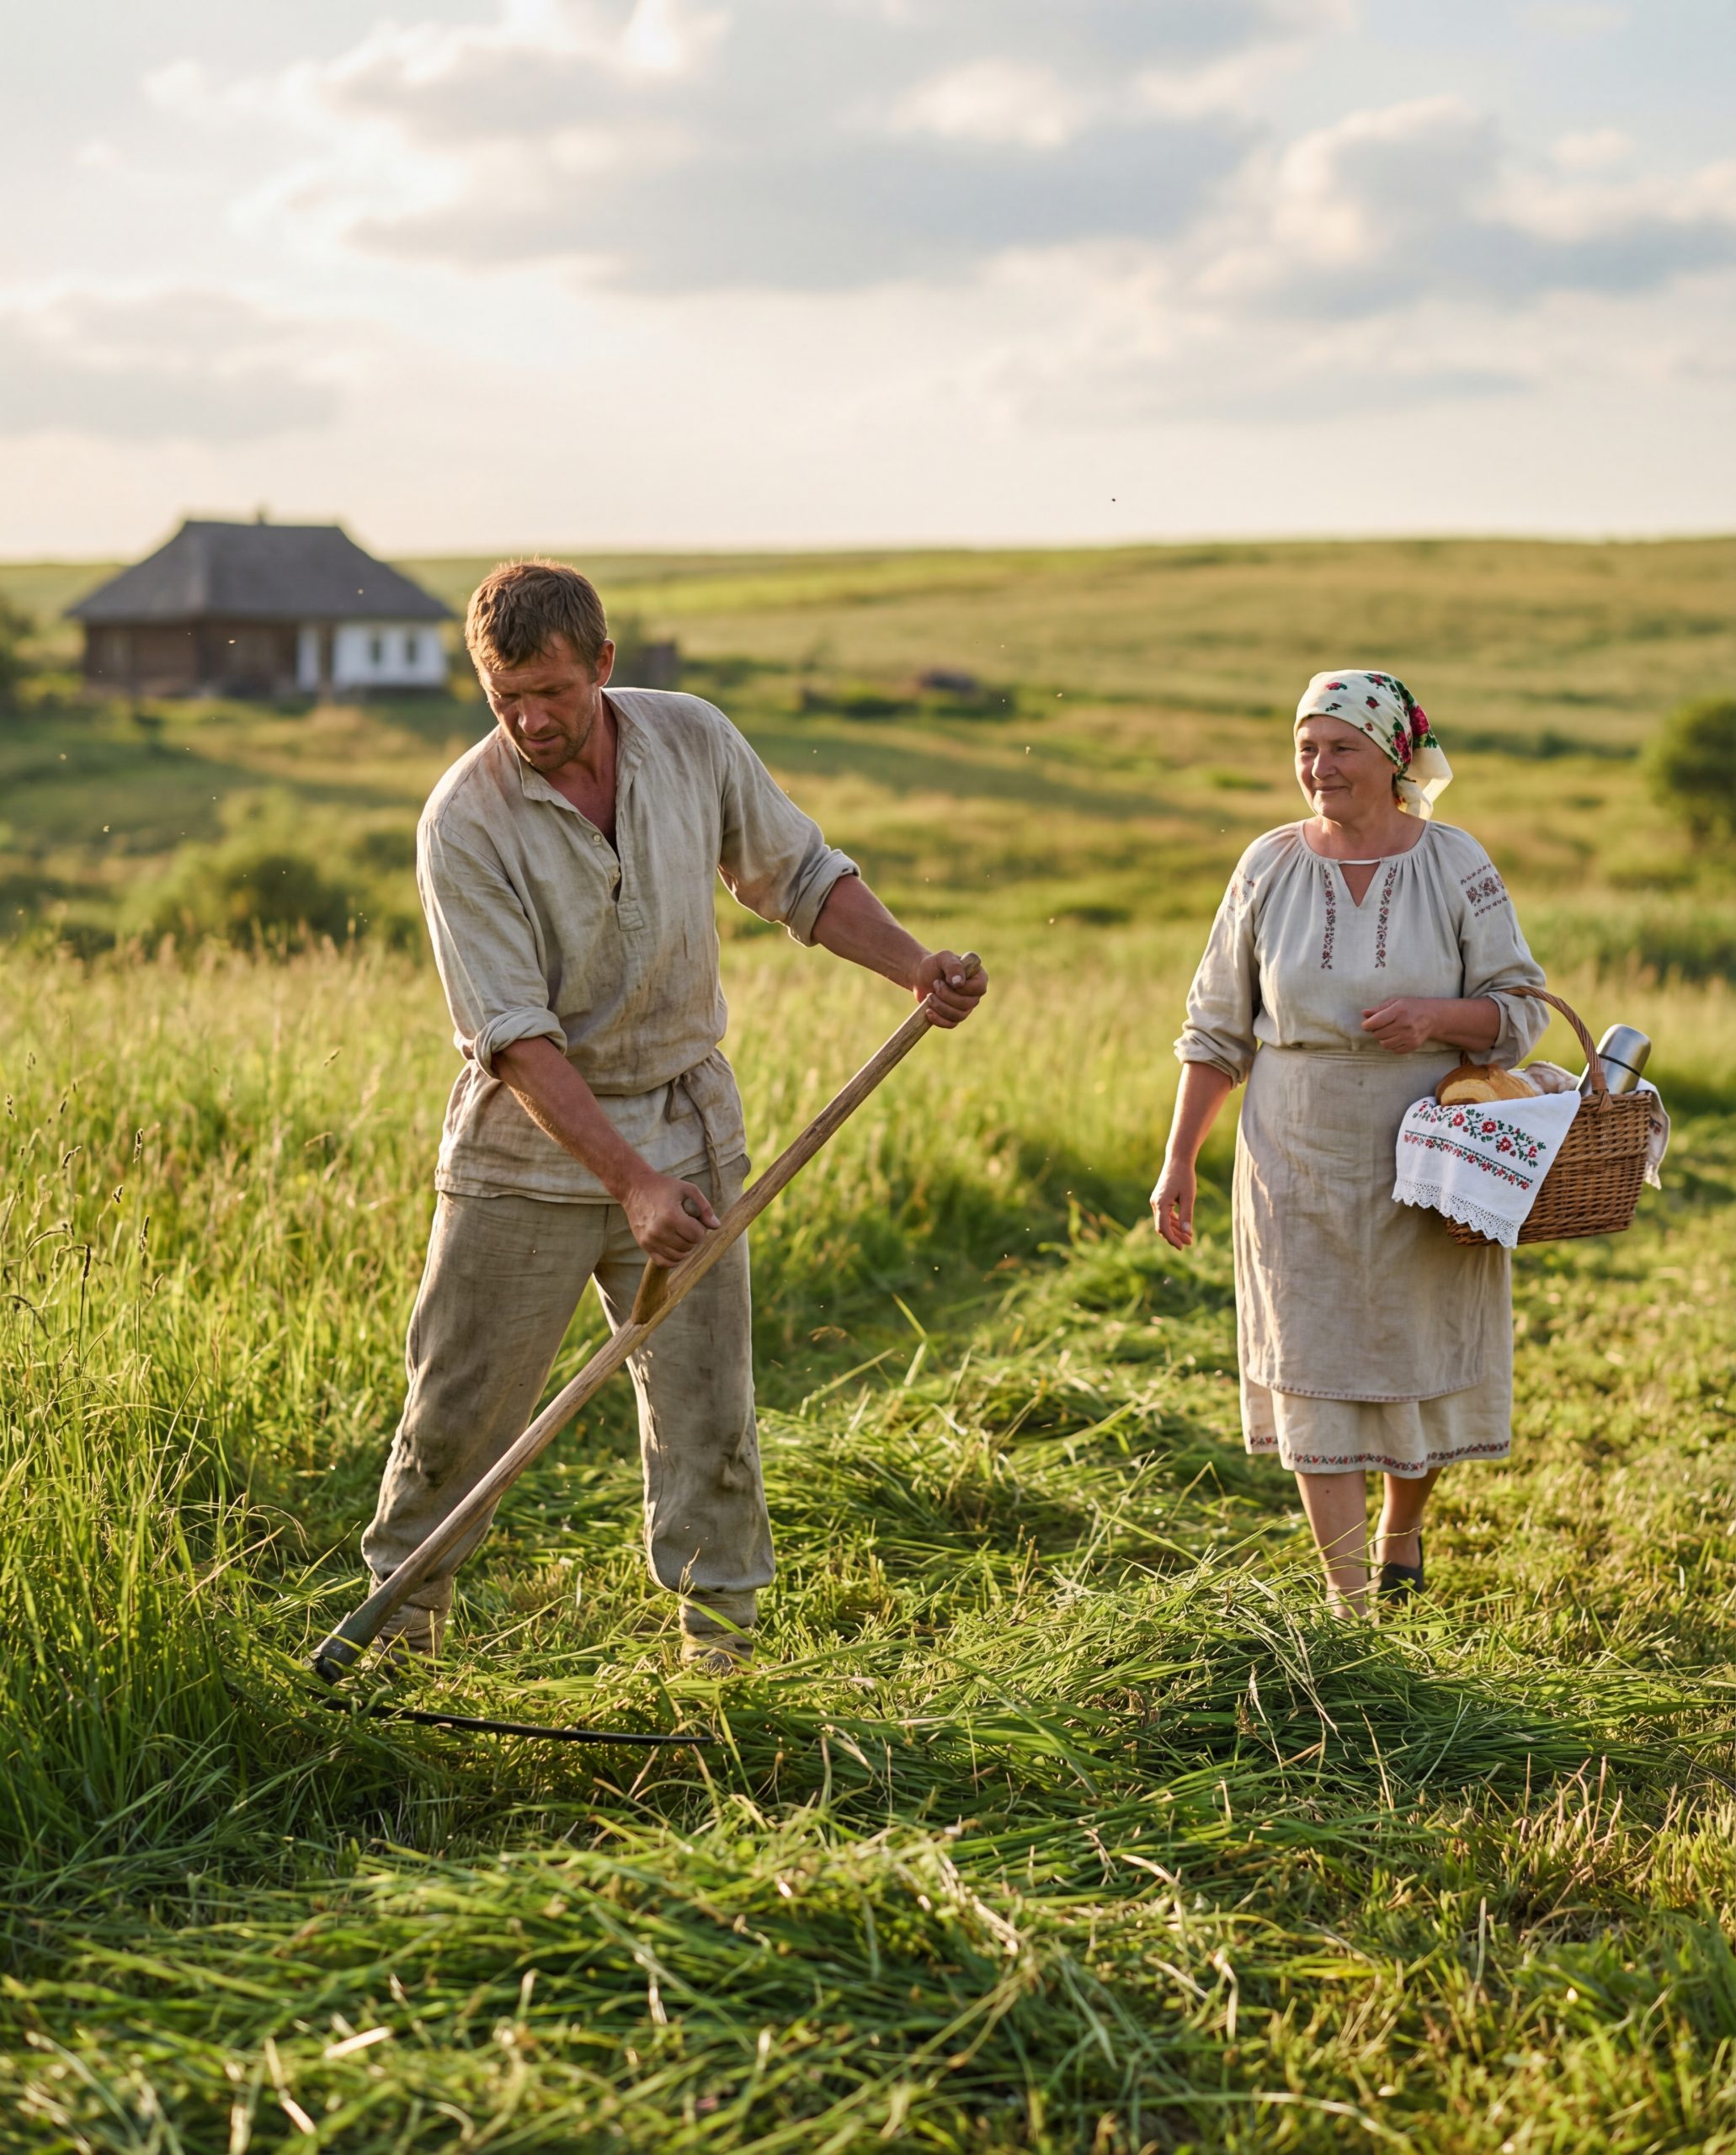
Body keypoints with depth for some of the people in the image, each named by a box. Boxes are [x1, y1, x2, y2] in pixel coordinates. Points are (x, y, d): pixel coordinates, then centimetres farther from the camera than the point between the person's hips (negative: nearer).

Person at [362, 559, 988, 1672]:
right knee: (458, 1403, 4)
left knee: (707, 1403, 3)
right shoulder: (465, 822, -18)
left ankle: (721, 1640, 15)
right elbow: (518, 1033, -21)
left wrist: (916, 966, -7)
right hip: (531, 1142, -2)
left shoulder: (694, 741, -6)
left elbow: (801, 876, 9)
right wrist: (630, 1182, -29)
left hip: (686, 1124, 3)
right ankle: (403, 1615, 23)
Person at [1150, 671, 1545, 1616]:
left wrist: (1437, 1017, -22)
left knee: (1421, 1361, 10)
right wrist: (1179, 1160, 2)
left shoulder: (1456, 866, -4)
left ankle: (1402, 1538, 36)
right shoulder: (1270, 866, -1)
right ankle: (1346, 1597, 4)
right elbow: (1217, 1027, 5)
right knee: (1313, 1368, -2)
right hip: (1299, 1166, 0)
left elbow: (1522, 1009, -1)